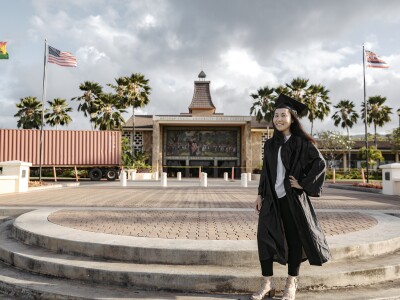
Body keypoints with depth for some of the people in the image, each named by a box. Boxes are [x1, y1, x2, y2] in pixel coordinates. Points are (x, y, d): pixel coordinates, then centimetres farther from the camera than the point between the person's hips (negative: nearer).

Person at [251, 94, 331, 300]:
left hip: (292, 198, -4)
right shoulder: (270, 144, 10)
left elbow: (320, 163, -10)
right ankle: (267, 283, 12)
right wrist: (260, 194, 8)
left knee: (294, 238, 5)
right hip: (272, 198, 5)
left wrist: (304, 183, -13)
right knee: (265, 236, 0)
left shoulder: (301, 142, -5)